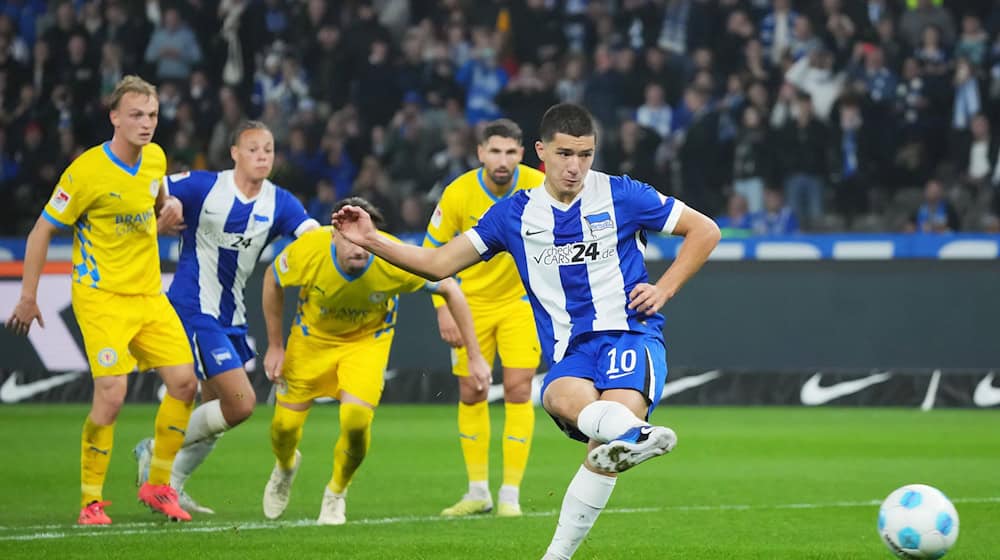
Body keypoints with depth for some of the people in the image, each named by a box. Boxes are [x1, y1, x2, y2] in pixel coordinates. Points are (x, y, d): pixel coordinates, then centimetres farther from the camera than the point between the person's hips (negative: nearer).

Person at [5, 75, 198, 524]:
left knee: (184, 382, 0)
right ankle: (90, 502, -3)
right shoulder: (87, 171, -17)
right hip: (101, 297, -7)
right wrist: (28, 297, -9)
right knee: (112, 395, -17)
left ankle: (158, 486, 17)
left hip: (149, 294, 7)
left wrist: (169, 211, 1)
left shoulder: (155, 158, 3)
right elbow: (41, 232, -9)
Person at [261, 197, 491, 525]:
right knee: (285, 424, 2)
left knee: (356, 421, -21)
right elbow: (273, 282, -8)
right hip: (313, 336, 1)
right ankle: (285, 467, 41)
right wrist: (275, 346, -4)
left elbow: (449, 289, -17)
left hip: (367, 340, -1)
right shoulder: (307, 251, -32)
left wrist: (475, 356, -14)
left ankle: (336, 493, 11)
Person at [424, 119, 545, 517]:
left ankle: (511, 494, -2)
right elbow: (432, 251, -5)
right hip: (472, 303, 1)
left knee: (518, 393, -9)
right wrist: (443, 308, -11)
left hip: (522, 301, -1)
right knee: (470, 395, 6)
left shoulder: (539, 186, -18)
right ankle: (478, 492, 18)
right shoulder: (458, 193, -17)